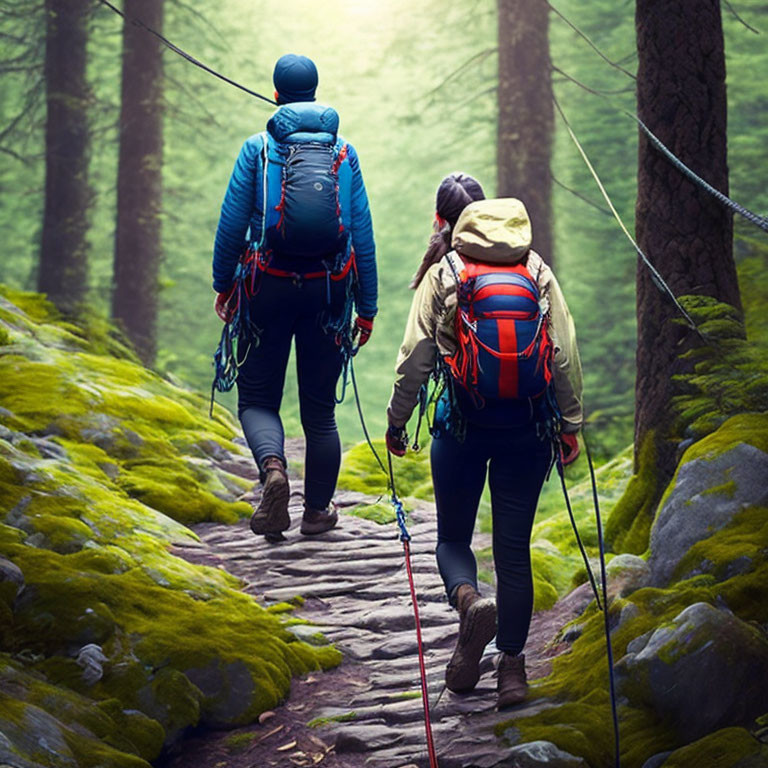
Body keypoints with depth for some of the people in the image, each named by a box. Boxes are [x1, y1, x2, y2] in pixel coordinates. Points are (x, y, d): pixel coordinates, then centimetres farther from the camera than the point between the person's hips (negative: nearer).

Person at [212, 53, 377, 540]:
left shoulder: (258, 149, -1)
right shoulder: (345, 153, 5)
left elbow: (232, 222, -3)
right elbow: (363, 234, 4)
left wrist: (223, 284, 9)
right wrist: (367, 308, 8)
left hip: (270, 287, -2)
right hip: (328, 290, 2)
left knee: (258, 397, 8)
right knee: (320, 407, 12)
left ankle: (273, 468, -21)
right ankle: (318, 511, 19)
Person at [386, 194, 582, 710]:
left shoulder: (443, 275, 1)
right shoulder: (540, 275, 6)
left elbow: (416, 357, -3)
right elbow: (566, 357, 1)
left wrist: (397, 421, 6)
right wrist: (570, 426, 8)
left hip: (462, 425, -2)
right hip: (528, 427, 2)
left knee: (453, 536, 12)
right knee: (514, 548, 9)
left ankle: (469, 599, -20)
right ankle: (512, 663, 11)